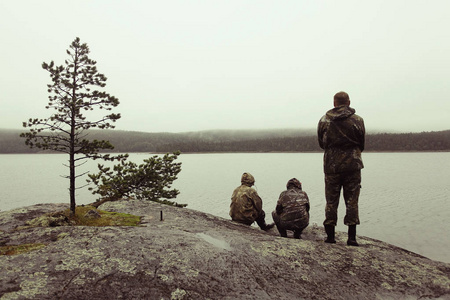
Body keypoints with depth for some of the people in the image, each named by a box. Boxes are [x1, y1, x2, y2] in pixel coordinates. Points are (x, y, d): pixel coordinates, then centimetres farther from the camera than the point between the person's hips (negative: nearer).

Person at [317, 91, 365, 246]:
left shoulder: (324, 120, 1)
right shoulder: (357, 120, -1)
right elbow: (362, 144, 7)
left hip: (331, 165, 1)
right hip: (352, 165, 0)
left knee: (331, 201, 8)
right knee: (352, 201, 6)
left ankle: (330, 235, 12)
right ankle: (352, 237, 7)